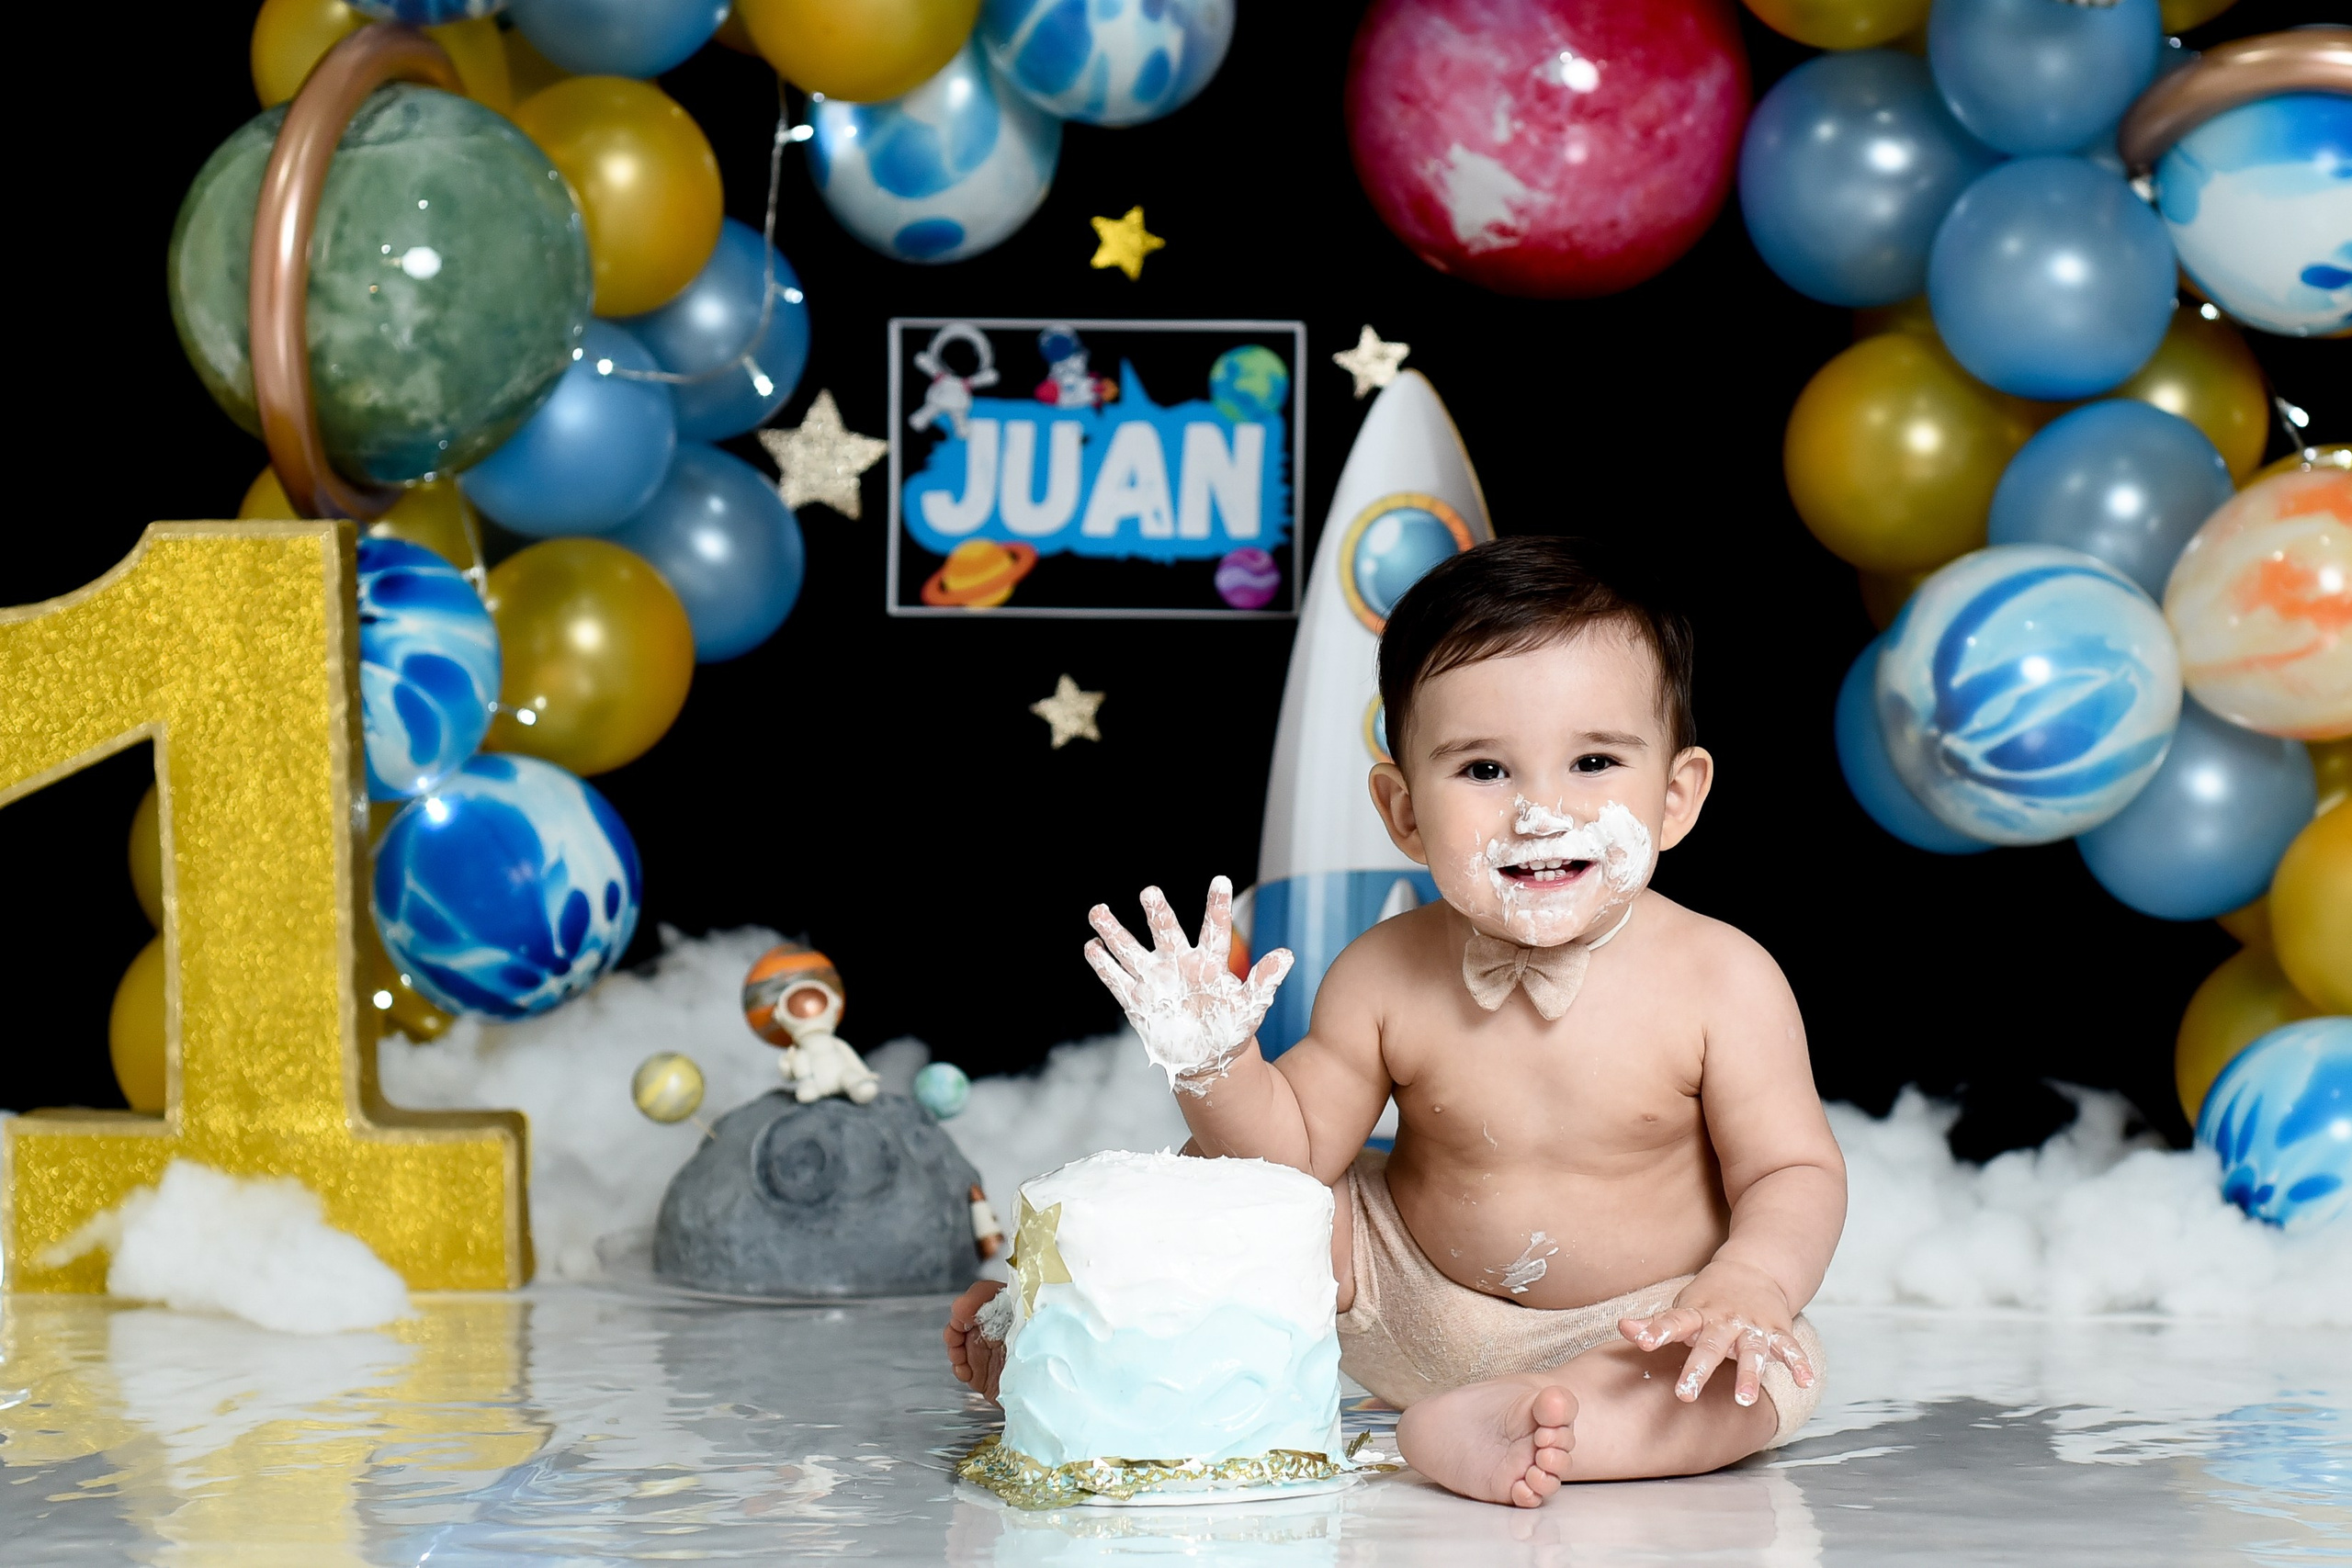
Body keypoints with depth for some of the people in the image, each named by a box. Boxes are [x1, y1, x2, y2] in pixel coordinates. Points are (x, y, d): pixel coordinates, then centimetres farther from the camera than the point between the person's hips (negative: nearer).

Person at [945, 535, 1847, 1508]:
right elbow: (1298, 1150, -2)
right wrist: (1216, 1066, -22)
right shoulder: (1385, 977, -12)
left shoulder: (1721, 981, -18)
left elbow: (1793, 1174, -15)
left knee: (1772, 1375, -31)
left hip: (1631, 1329, -3)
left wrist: (1749, 1283, -36)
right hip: (1411, 1303, 3)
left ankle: (1471, 1433, -37)